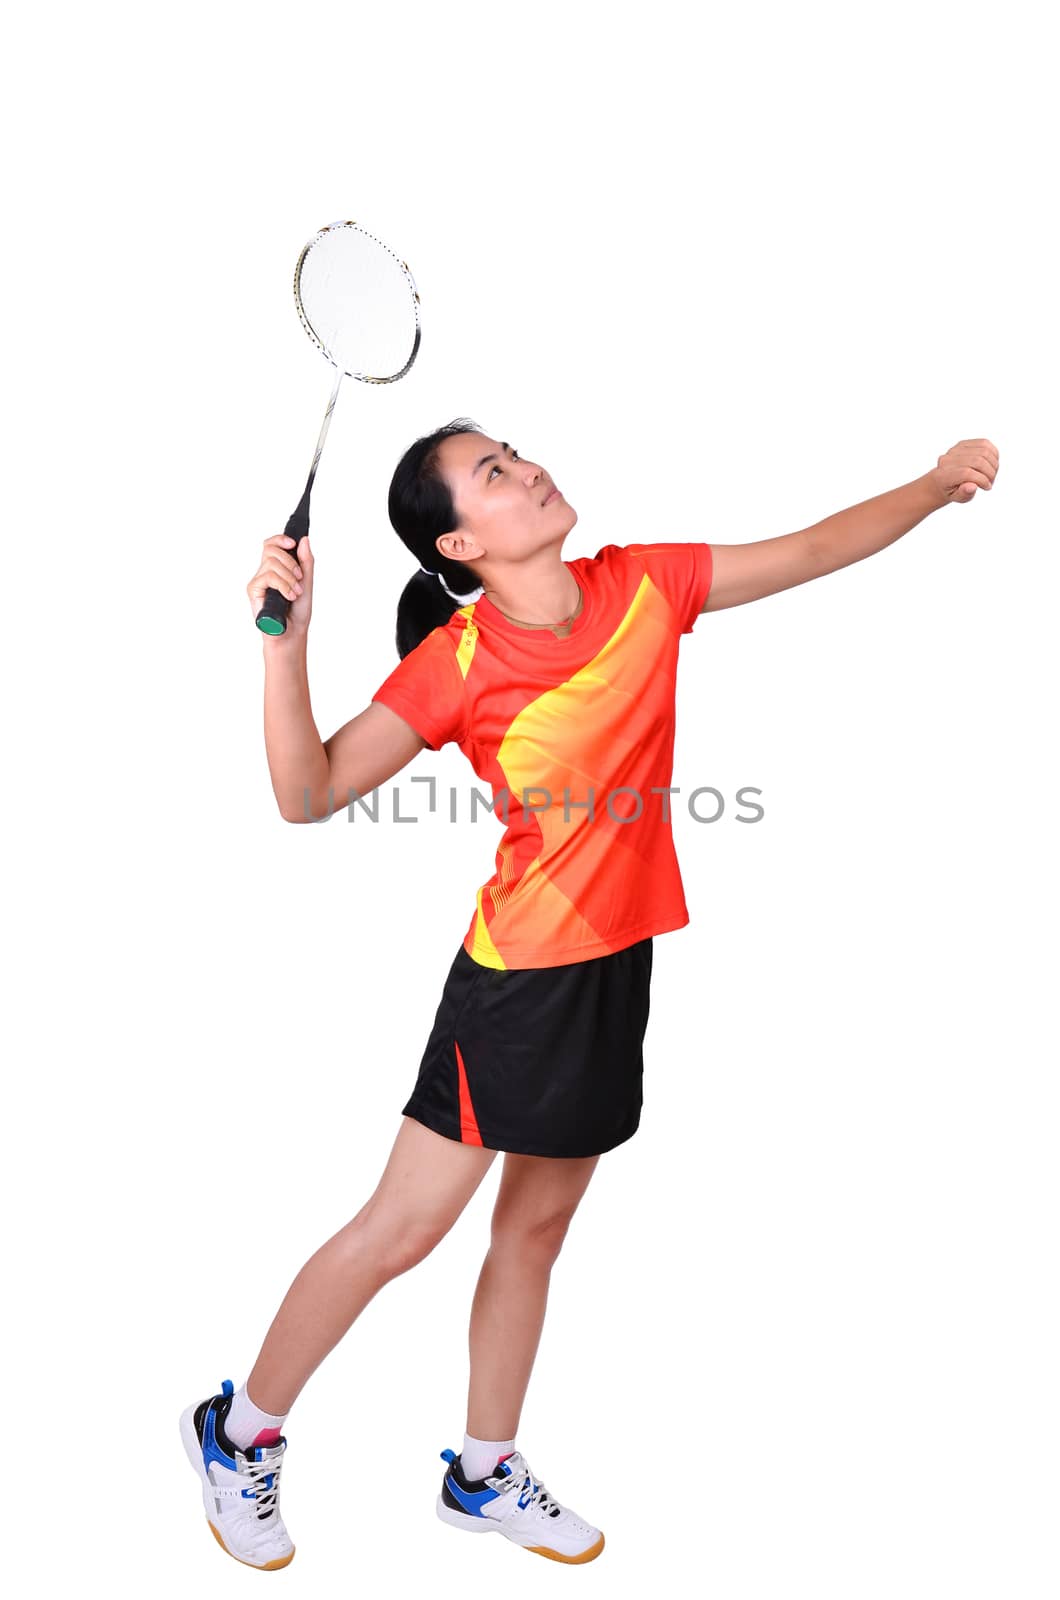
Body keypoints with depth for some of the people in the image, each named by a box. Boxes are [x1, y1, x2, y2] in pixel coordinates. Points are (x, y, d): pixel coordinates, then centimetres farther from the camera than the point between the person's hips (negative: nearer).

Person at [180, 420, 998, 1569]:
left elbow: (815, 549, 7)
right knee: (399, 1232, 2)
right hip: (518, 975, -5)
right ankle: (239, 1432, 26)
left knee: (534, 1229, 17)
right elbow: (309, 794, -17)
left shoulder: (644, 587, -3)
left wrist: (936, 484, -3)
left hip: (617, 966, 6)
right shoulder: (455, 662, -17)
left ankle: (483, 1473, 36)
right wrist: (284, 644, -29)